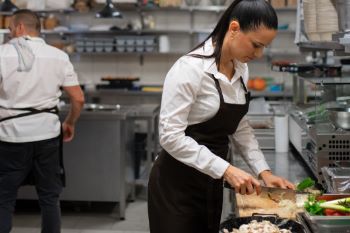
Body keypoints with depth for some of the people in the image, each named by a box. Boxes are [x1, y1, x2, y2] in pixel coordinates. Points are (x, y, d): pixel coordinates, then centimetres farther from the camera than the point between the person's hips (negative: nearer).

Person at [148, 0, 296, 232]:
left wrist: (263, 171, 3)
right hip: (177, 184, -7)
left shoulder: (241, 69, 3)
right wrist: (226, 169, -28)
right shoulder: (190, 69, -22)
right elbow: (171, 136, -25)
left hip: (210, 180, 8)